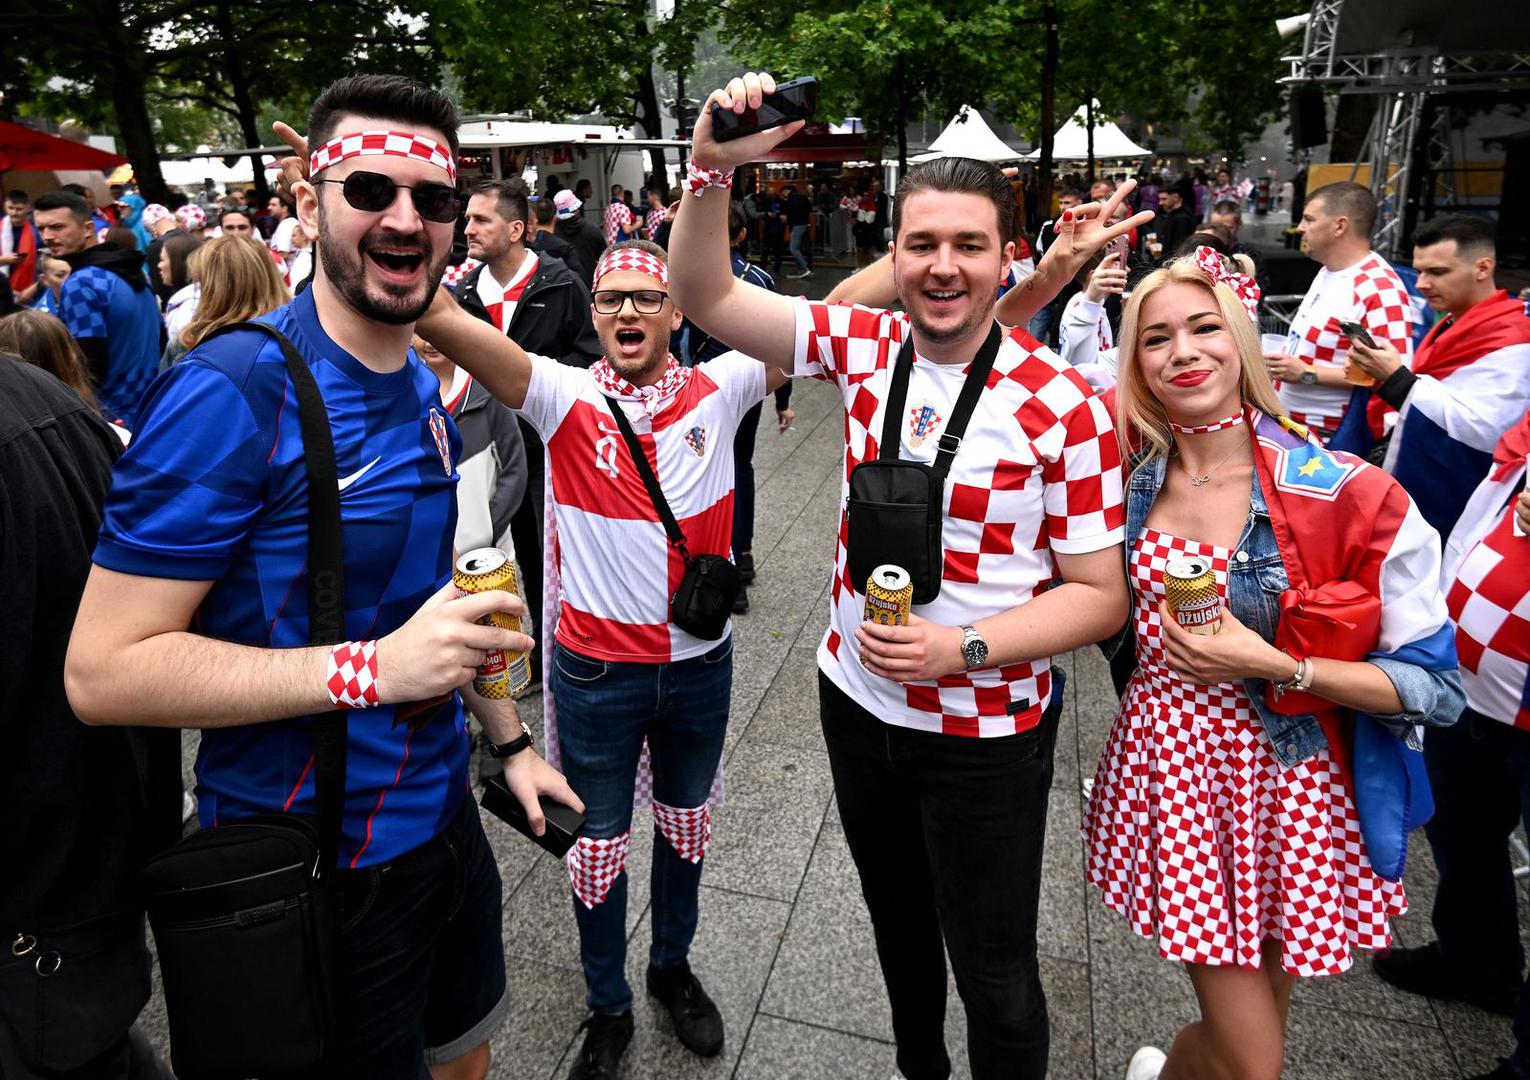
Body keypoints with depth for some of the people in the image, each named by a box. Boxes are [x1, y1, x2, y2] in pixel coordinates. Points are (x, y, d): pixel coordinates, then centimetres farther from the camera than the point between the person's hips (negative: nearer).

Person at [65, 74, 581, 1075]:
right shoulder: (232, 391, -20)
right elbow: (103, 669, -23)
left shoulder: (425, 391, 4)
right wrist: (374, 667, -30)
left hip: (439, 815, 7)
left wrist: (509, 739, 13)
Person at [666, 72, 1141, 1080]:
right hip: (855, 699, 5)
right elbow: (705, 296, -8)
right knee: (898, 922, 28)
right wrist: (713, 167, -23)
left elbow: (1100, 597, -13)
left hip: (986, 734, -4)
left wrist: (962, 647, -25)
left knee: (996, 978, 13)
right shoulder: (864, 345, -6)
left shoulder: (1064, 405, -18)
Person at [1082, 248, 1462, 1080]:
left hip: (1287, 782, 0)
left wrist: (1275, 665, -21)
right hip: (1172, 762, 1)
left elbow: (1436, 686, -8)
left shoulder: (1344, 494, -13)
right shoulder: (1130, 470, -3)